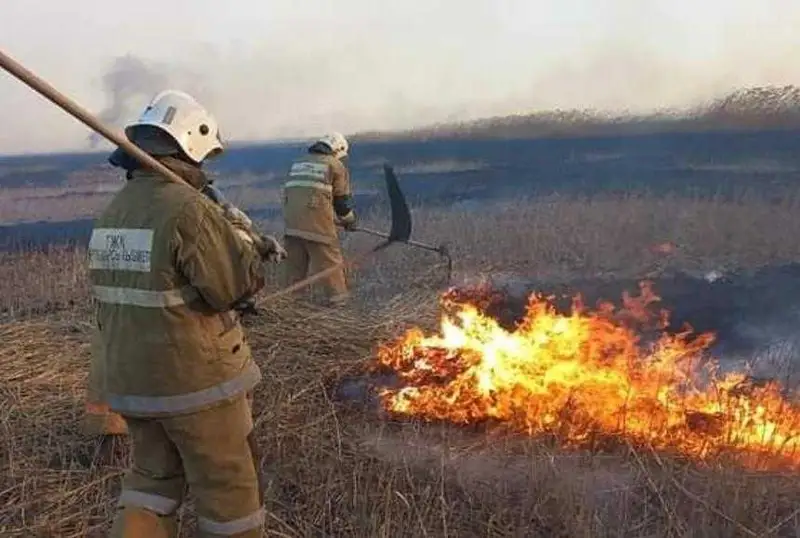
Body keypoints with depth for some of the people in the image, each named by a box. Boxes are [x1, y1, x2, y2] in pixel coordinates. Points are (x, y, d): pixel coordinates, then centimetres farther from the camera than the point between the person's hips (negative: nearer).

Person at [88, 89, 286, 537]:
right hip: (196, 379, -8)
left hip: (130, 378, 8)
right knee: (228, 485, 11)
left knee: (155, 478, 23)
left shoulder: (115, 211, 6)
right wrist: (250, 246, 0)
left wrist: (249, 246, 11)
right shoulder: (188, 208, -21)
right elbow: (239, 284, -20)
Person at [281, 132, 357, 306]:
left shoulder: (298, 163, 24)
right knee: (330, 262, 3)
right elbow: (342, 199, 6)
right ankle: (339, 301, 6)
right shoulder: (336, 165, 7)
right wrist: (349, 220, 23)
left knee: (295, 265, 14)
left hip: (291, 224, 6)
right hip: (317, 224, -5)